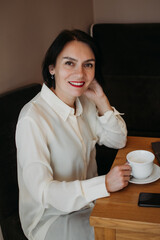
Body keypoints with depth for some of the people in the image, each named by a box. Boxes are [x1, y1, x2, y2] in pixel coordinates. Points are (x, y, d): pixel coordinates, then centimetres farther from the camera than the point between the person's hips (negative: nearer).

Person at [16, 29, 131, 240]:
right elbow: (41, 191, -26)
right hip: (52, 218, -7)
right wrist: (104, 184, -32)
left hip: (87, 200, 7)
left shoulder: (84, 102, -1)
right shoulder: (33, 119, -25)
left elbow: (118, 141, 7)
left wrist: (102, 101, -9)